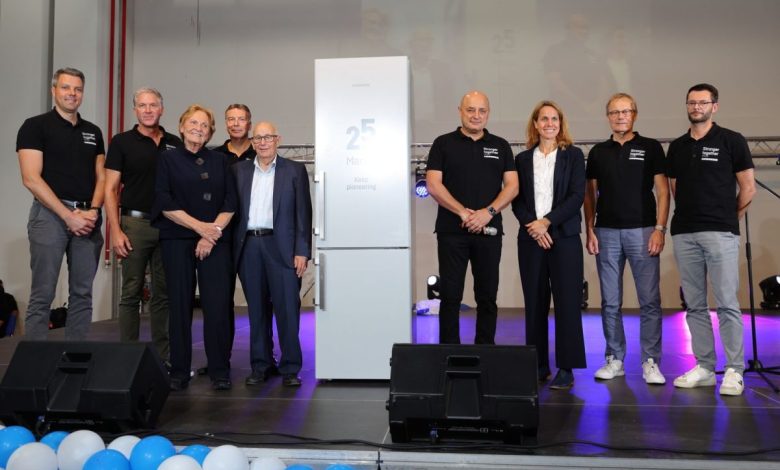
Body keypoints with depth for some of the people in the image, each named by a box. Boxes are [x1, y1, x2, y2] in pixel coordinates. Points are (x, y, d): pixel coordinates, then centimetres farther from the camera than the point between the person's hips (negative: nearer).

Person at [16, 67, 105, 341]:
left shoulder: (93, 132, 16)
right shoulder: (35, 126, 0)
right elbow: (31, 178, -9)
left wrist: (93, 210, -6)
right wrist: (68, 215, -14)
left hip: (88, 218, 5)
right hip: (50, 214, -5)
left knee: (82, 294, 7)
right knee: (42, 295, -3)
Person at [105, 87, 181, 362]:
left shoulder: (175, 144, 10)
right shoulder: (122, 142, 2)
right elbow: (110, 189, -2)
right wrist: (116, 230, -11)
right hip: (135, 224, -3)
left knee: (164, 294, 8)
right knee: (132, 293, 1)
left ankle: (163, 357, 17)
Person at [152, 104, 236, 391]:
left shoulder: (219, 161, 13)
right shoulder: (168, 160, 9)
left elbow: (230, 203, 6)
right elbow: (165, 203, -1)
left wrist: (214, 232, -8)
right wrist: (200, 226, -9)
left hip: (215, 241, 1)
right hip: (177, 241, -1)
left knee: (217, 305, -5)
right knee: (180, 305, 0)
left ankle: (219, 371, 4)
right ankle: (179, 372, 10)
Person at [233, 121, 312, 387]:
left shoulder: (294, 170, 6)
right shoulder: (239, 170, 14)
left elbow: (303, 213, 1)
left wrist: (302, 251, -6)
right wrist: (233, 248, 1)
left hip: (281, 246, -3)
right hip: (249, 247, 3)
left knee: (287, 308, -3)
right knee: (256, 309, 8)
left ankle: (290, 369, 6)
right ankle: (260, 366, 19)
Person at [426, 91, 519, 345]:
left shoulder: (500, 146, 11)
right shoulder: (443, 143, 6)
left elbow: (512, 185, 4)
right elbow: (433, 184, -3)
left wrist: (489, 212, -12)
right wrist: (464, 213, -13)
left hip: (489, 231, 2)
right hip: (451, 231, -1)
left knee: (487, 296, 7)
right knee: (450, 295, 2)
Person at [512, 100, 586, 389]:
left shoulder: (573, 155, 6)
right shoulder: (523, 159, 12)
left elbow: (577, 196, -4)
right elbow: (517, 200, 7)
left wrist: (547, 222, -12)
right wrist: (532, 225, -10)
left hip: (564, 236, -2)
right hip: (530, 237, 2)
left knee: (567, 302, -3)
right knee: (534, 303, 4)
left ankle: (566, 369, 4)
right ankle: (538, 365, 13)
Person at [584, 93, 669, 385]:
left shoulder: (651, 148, 4)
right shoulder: (598, 152, 12)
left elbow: (662, 190, 0)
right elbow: (590, 194, 12)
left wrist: (659, 229, -9)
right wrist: (589, 231, 3)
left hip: (642, 231, -2)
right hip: (606, 232, 3)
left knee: (649, 301, -1)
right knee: (610, 302, 6)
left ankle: (650, 362, 7)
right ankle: (614, 360, 16)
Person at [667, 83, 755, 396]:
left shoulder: (731, 141, 2)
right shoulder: (677, 147, 14)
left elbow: (748, 188, 3)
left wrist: (728, 217, 8)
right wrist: (689, 215, 10)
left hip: (720, 233, -4)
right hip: (684, 234, 5)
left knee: (726, 303, -4)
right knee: (695, 305, 7)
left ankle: (734, 370, 4)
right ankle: (704, 367, 15)